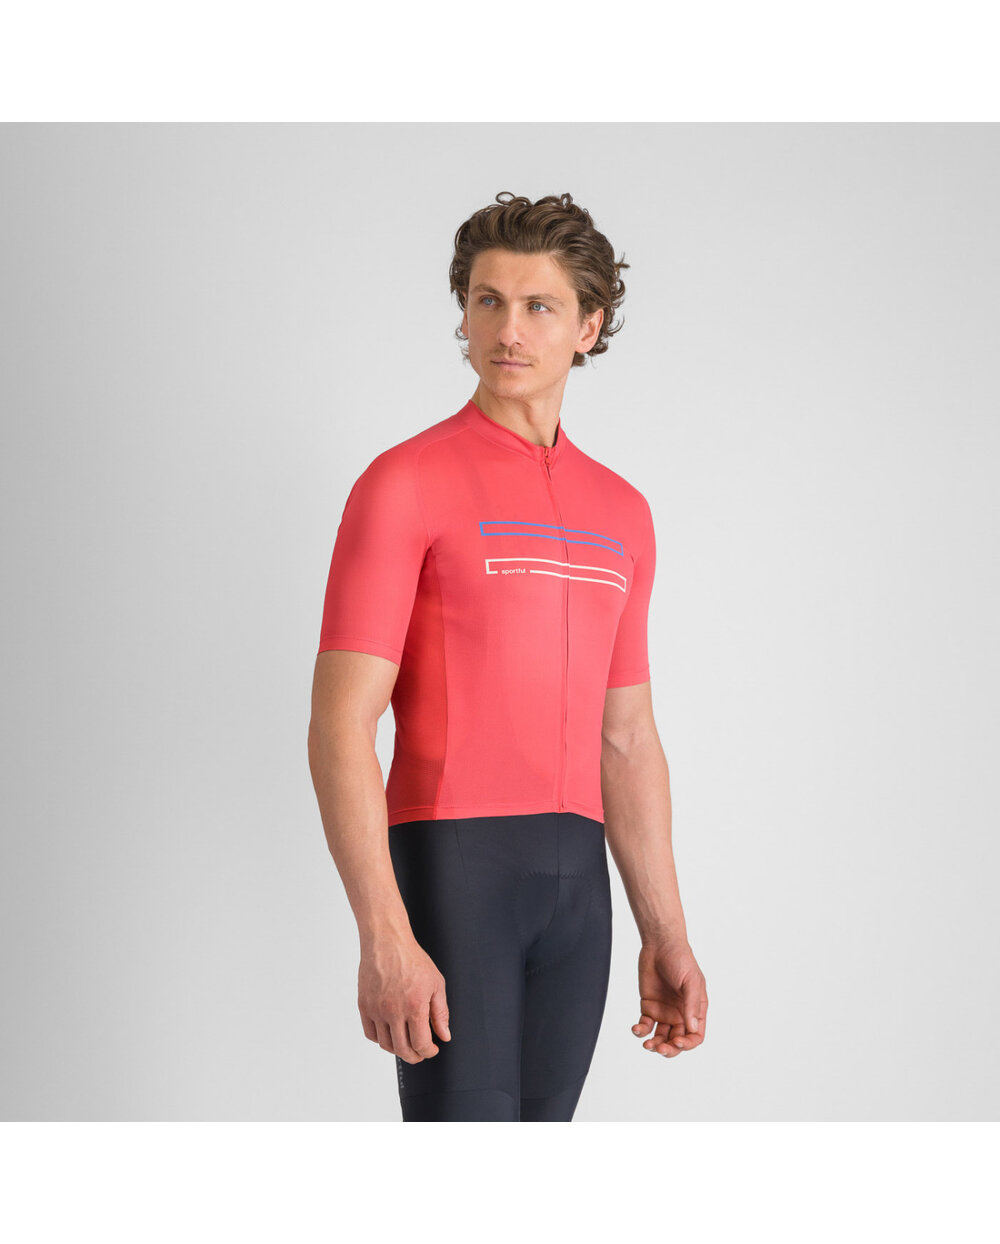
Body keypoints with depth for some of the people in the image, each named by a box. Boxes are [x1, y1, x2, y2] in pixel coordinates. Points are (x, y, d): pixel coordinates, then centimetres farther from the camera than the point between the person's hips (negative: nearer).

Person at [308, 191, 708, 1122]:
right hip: (448, 861, -6)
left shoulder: (620, 512, 14)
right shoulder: (404, 483, -7)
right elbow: (340, 728, -13)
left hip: (575, 874, 7)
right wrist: (382, 938, -21)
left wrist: (665, 933, 14)